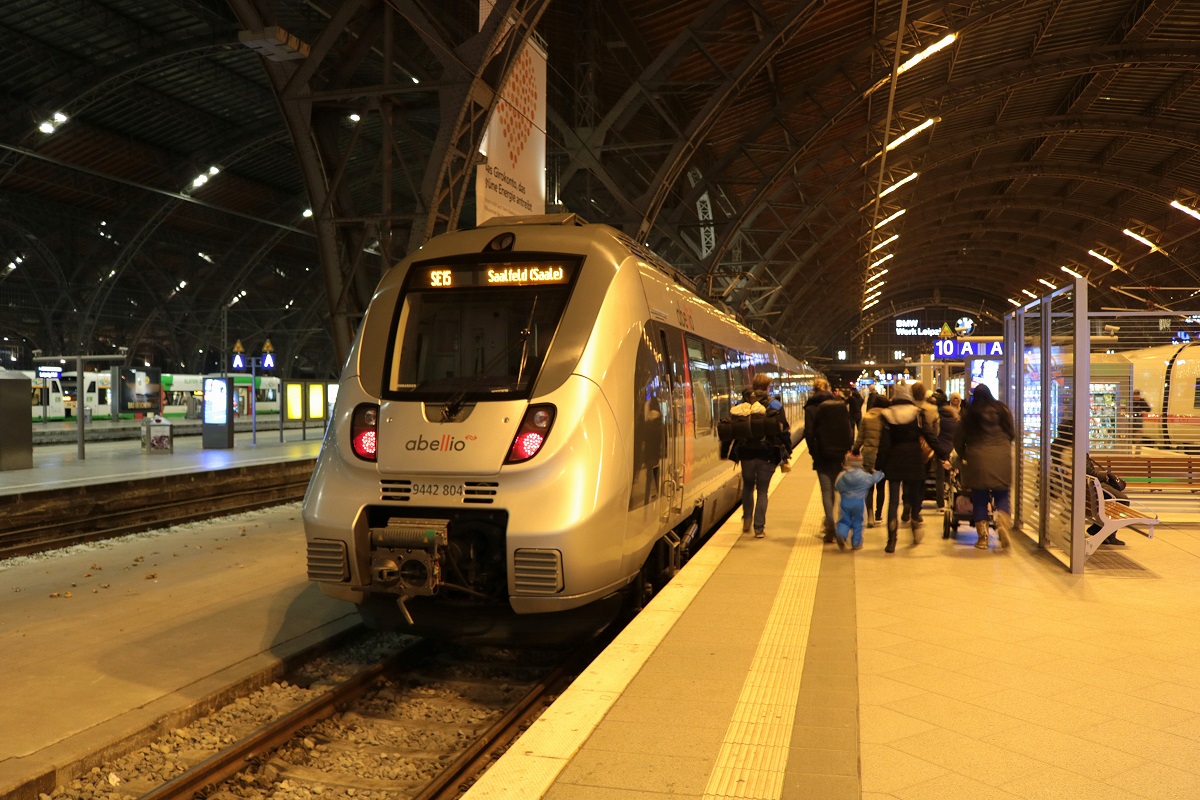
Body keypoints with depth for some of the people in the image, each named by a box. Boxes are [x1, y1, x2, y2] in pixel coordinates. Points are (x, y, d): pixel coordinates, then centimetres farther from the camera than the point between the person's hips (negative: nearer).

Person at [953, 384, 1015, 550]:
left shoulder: (969, 414, 3)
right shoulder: (1002, 410, 7)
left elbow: (958, 439, 6)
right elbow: (1011, 434, 12)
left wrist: (963, 455, 23)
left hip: (978, 460, -1)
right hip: (1002, 460, 1)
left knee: (979, 499, 6)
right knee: (1002, 495, 13)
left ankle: (983, 537, 6)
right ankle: (1003, 523, -13)